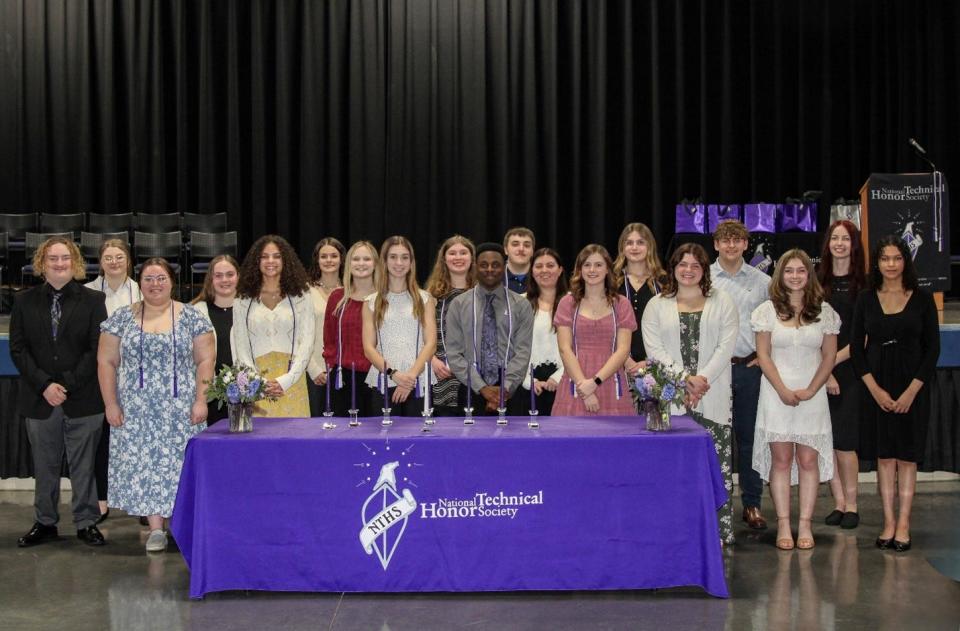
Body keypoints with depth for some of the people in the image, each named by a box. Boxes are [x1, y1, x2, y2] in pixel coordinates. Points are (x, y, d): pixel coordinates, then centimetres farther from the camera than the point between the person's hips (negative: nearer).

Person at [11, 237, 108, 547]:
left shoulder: (92, 300, 1)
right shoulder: (24, 301, 6)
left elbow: (97, 349, -4)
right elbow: (18, 349, 1)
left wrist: (68, 386, -12)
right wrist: (44, 385, -11)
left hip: (82, 399, -2)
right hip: (39, 399, 2)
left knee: (83, 464, 5)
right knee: (44, 465, 11)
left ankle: (86, 522, 15)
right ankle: (45, 522, 22)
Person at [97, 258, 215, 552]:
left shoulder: (192, 317, 2)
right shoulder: (122, 318, 4)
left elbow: (205, 360, 0)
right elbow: (106, 362, 4)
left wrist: (201, 400, -8)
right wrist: (110, 404, -2)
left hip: (180, 411, -1)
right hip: (136, 411, 1)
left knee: (180, 462, 1)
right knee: (143, 463, 0)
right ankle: (156, 528, 8)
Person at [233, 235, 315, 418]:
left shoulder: (300, 297, 5)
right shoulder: (243, 300, 8)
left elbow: (306, 343, -1)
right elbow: (241, 347, 4)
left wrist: (286, 380, -12)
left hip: (292, 382, -1)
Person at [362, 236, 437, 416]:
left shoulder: (424, 299, 10)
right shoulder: (372, 302, 10)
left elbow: (431, 343, 1)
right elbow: (368, 348, 2)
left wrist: (412, 375, -12)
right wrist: (393, 373, -13)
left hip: (419, 382, 0)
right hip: (384, 383, 0)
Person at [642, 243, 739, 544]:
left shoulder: (722, 302, 10)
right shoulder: (657, 305, 11)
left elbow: (726, 346, 1)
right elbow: (654, 348, 0)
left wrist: (703, 378, -11)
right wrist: (684, 380, -11)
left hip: (712, 397, 0)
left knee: (715, 461, -3)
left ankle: (717, 529, 3)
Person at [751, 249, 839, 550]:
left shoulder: (824, 311, 5)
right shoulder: (768, 310, 2)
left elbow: (829, 356, 5)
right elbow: (763, 355, 0)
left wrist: (810, 390, -7)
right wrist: (783, 390, -9)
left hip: (812, 395, 1)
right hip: (777, 394, -1)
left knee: (809, 460, 0)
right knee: (781, 459, 0)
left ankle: (805, 525, 6)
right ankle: (783, 525, 4)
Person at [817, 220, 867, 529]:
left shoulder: (863, 284, 1)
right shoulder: (817, 283, 6)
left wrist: (833, 361, -9)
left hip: (850, 369, -2)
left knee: (843, 439, -6)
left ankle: (851, 504, 6)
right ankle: (838, 503, 11)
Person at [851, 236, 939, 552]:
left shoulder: (922, 299, 0)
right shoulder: (866, 300, 3)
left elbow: (932, 348, -1)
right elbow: (856, 348, 3)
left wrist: (911, 391, -10)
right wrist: (876, 389, -8)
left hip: (912, 386, -1)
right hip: (877, 387, 1)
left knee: (907, 456, 2)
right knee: (884, 457, 4)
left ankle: (903, 525, 7)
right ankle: (888, 523, 10)